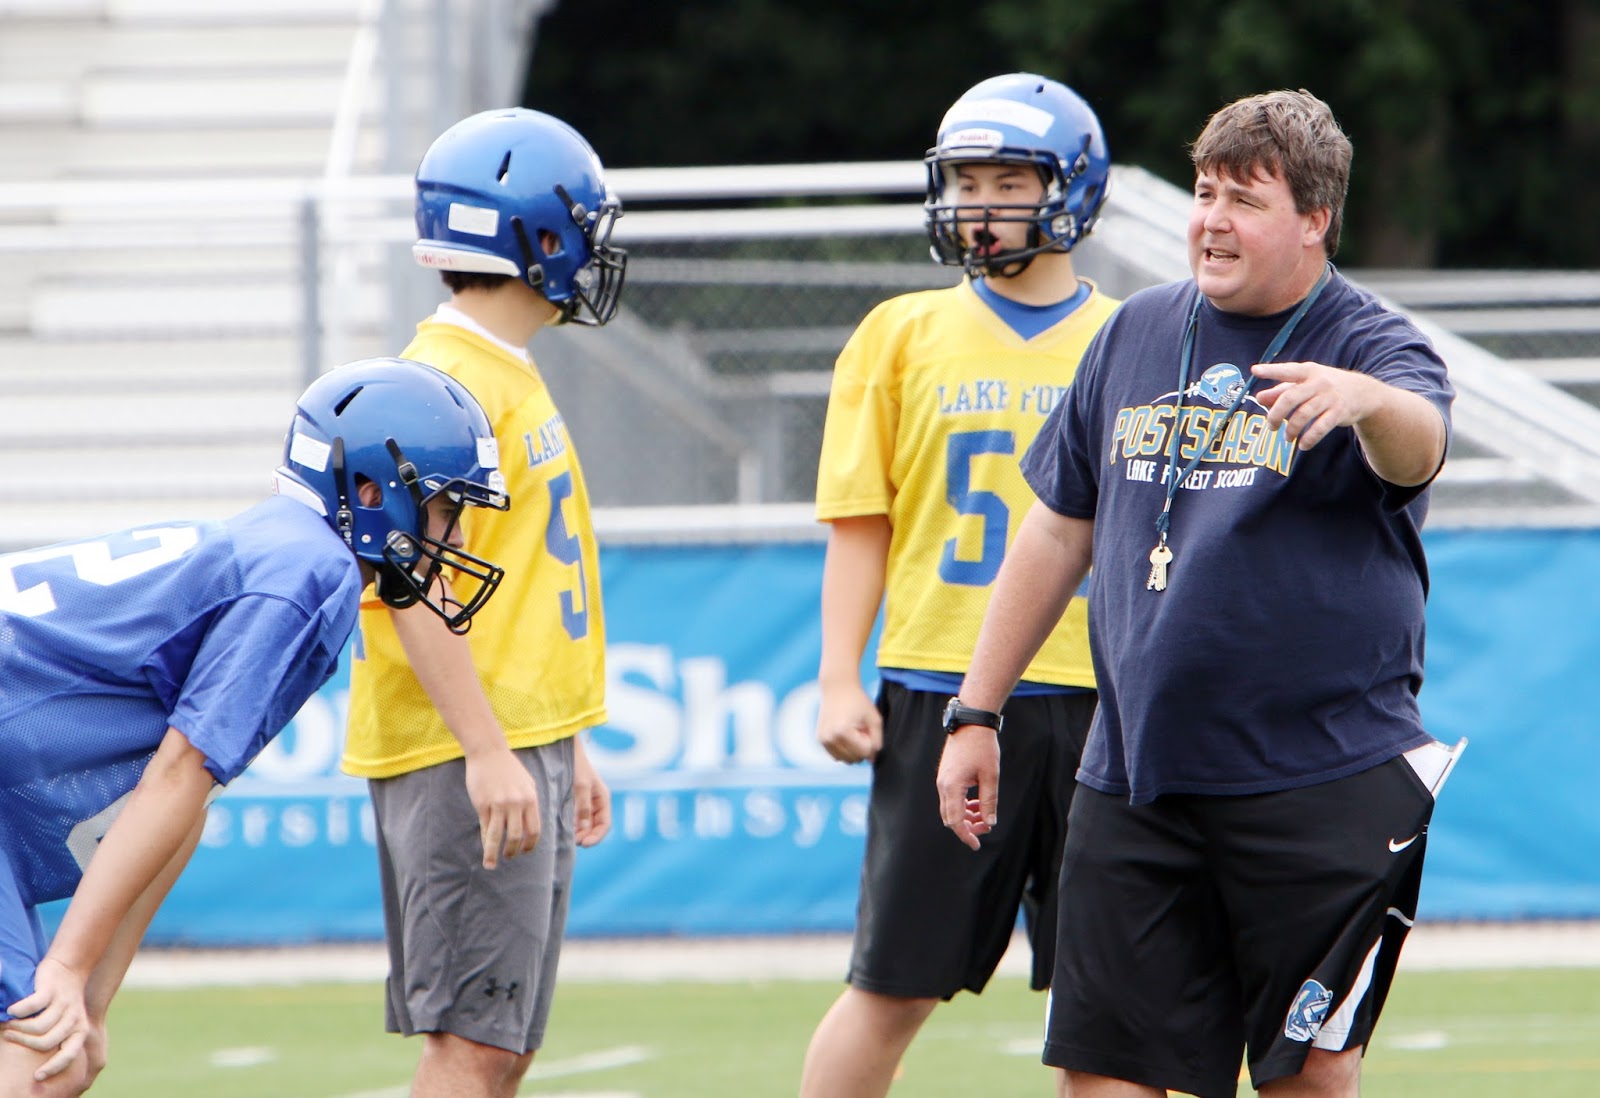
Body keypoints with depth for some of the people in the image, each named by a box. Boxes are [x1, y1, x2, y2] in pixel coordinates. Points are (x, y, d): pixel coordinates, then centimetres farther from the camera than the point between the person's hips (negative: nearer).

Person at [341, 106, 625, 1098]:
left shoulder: (510, 377, 18)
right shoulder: (445, 383, -14)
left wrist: (566, 748, 24)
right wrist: (488, 753, -25)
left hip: (519, 750, 10)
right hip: (464, 757, -10)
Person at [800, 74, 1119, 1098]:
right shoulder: (903, 336, 7)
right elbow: (861, 526, 6)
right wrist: (840, 680, -2)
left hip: (1095, 701, 1)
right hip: (941, 691, -1)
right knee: (894, 984, 0)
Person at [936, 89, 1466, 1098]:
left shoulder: (1371, 345, -4)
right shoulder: (1138, 335, 13)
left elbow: (1419, 448, -28)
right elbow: (1060, 530, 20)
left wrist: (1363, 400, -52)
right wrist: (976, 711, 19)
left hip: (1321, 785, -5)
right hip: (1134, 777, 5)